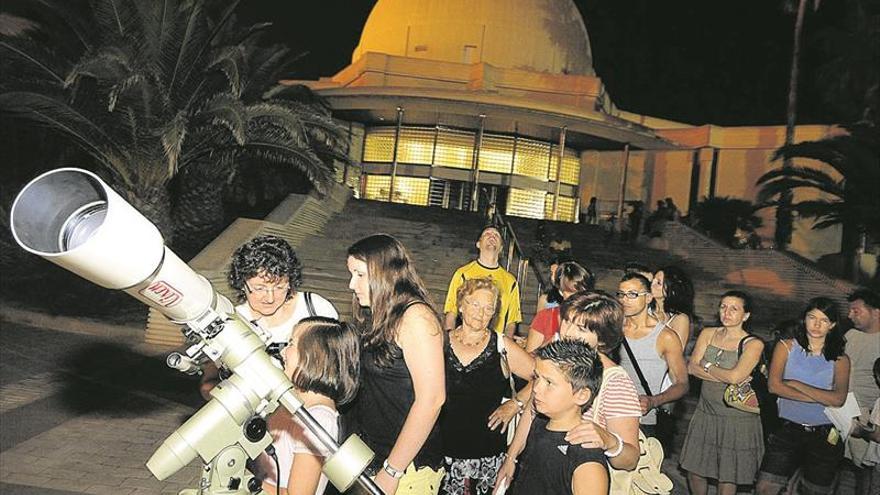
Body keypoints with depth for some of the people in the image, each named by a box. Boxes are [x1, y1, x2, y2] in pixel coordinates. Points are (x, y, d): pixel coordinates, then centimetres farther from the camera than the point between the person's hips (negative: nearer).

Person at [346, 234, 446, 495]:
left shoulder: (415, 317, -16)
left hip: (407, 465, -7)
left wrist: (392, 471, -18)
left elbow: (431, 399, -21)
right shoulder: (377, 317, 8)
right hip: (369, 458, 7)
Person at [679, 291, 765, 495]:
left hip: (737, 419, -4)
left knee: (727, 477, 7)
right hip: (706, 413, 4)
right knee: (694, 470, 11)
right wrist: (725, 376, -16)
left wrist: (707, 366, -7)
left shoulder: (753, 344, -8)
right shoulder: (708, 334, 5)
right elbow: (692, 368, -6)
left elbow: (735, 376, -22)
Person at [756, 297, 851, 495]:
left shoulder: (840, 359, 2)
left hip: (825, 436, 1)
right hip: (787, 430, -1)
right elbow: (774, 385, -11)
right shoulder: (786, 347, 2)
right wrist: (821, 398, -13)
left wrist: (796, 384, -13)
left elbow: (838, 399, -12)